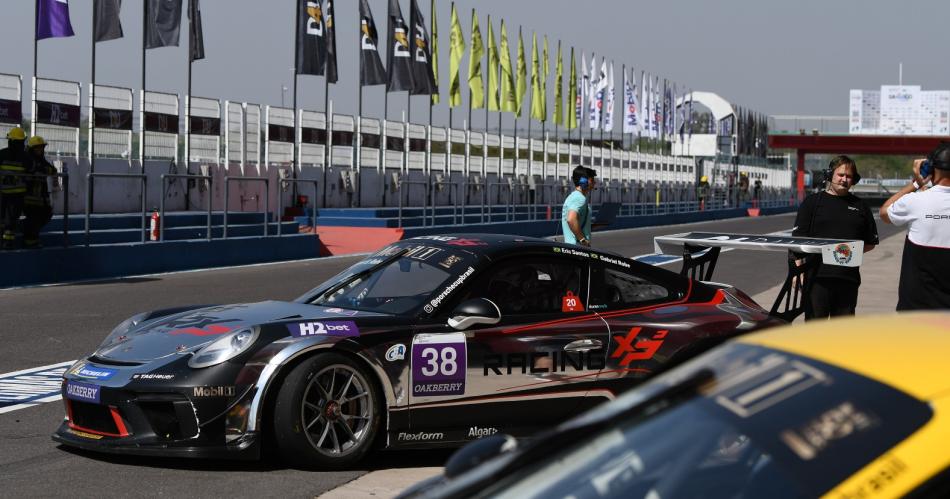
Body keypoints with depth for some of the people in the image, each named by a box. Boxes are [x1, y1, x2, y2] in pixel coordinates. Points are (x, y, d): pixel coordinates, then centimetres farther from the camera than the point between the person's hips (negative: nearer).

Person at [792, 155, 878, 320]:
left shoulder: (860, 206, 15)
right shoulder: (813, 202, 5)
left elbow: (871, 243, 21)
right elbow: (798, 239, 0)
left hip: (848, 278, 3)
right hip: (817, 276, -3)